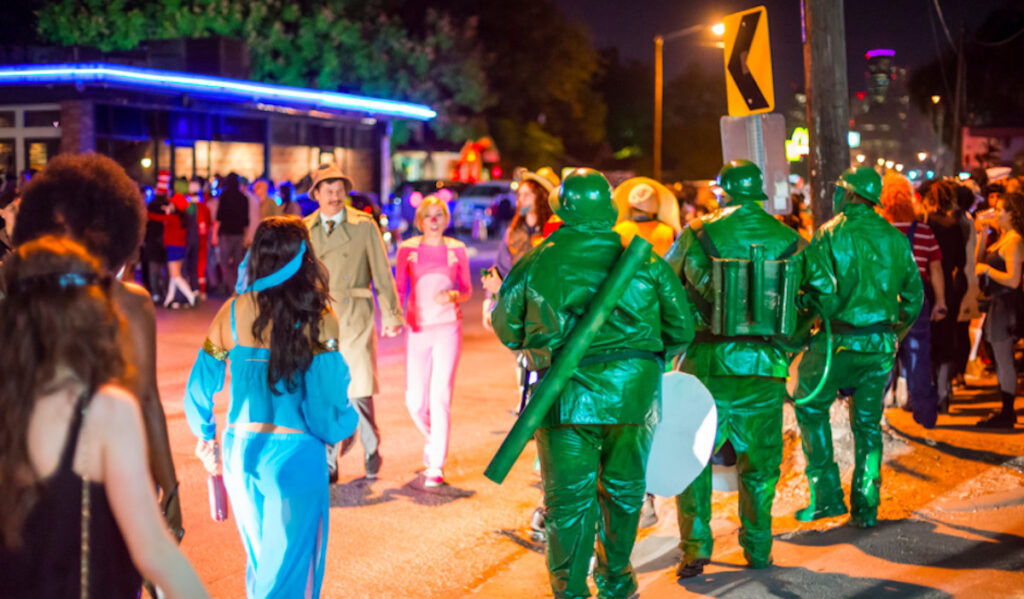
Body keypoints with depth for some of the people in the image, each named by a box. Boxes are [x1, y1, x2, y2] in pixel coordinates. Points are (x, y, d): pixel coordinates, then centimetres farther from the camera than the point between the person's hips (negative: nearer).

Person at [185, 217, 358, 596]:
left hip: (240, 451, 4)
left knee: (260, 562, 24)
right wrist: (348, 423, 5)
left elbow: (198, 390, 2)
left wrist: (206, 436, 20)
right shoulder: (317, 320, -13)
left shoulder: (231, 312, -3)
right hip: (295, 455, -4)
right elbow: (325, 406, -16)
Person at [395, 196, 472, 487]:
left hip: (448, 328, -1)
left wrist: (453, 295, -11)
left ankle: (436, 466, -1)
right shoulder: (407, 249, 5)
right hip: (418, 329, 1)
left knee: (440, 396, -8)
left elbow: (467, 290, 11)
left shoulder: (457, 249, 5)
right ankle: (433, 439, 32)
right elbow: (399, 289, 7)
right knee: (415, 401, 0)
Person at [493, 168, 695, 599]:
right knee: (623, 487, 18)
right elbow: (680, 326, 8)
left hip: (567, 390, -2)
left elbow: (506, 326, 12)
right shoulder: (644, 259, 6)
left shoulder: (536, 262, 2)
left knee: (569, 495, 5)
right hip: (633, 388, 2)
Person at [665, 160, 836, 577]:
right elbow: (825, 289, 12)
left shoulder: (697, 234, -4)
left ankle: (695, 545, 3)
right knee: (759, 460, 16)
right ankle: (757, 549, 24)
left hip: (707, 363, -2)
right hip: (765, 368, 2)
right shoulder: (789, 240, 2)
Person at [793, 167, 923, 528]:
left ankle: (826, 495, 7)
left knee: (811, 409, 12)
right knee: (868, 423, 13)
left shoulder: (830, 234, -9)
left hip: (839, 339, -4)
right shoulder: (896, 239, 6)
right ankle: (865, 507, 14)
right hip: (881, 345, 4)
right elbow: (914, 295, 11)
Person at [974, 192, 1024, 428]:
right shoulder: (1003, 238, 12)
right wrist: (982, 233, 9)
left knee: (1004, 361, -3)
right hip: (997, 303, 10)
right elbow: (980, 259, 14)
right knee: (1001, 361, 16)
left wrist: (987, 269, -14)